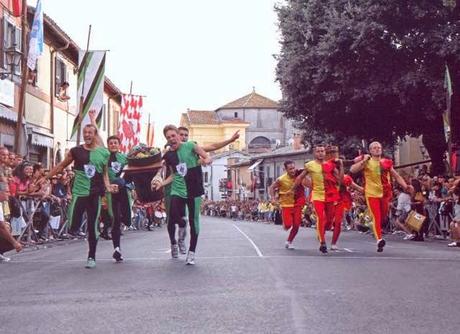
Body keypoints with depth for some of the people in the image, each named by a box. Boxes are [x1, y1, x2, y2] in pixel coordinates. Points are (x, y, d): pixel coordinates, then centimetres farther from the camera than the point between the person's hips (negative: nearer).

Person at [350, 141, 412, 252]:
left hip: (385, 194, 4)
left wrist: (406, 186, 1)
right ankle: (379, 240, -20)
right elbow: (352, 170, -12)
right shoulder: (366, 162, 1)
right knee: (376, 217, -13)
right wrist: (364, 161, -18)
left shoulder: (387, 162, 10)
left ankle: (377, 230, 39)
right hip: (372, 194, -4)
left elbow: (397, 176, 14)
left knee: (383, 216, 14)